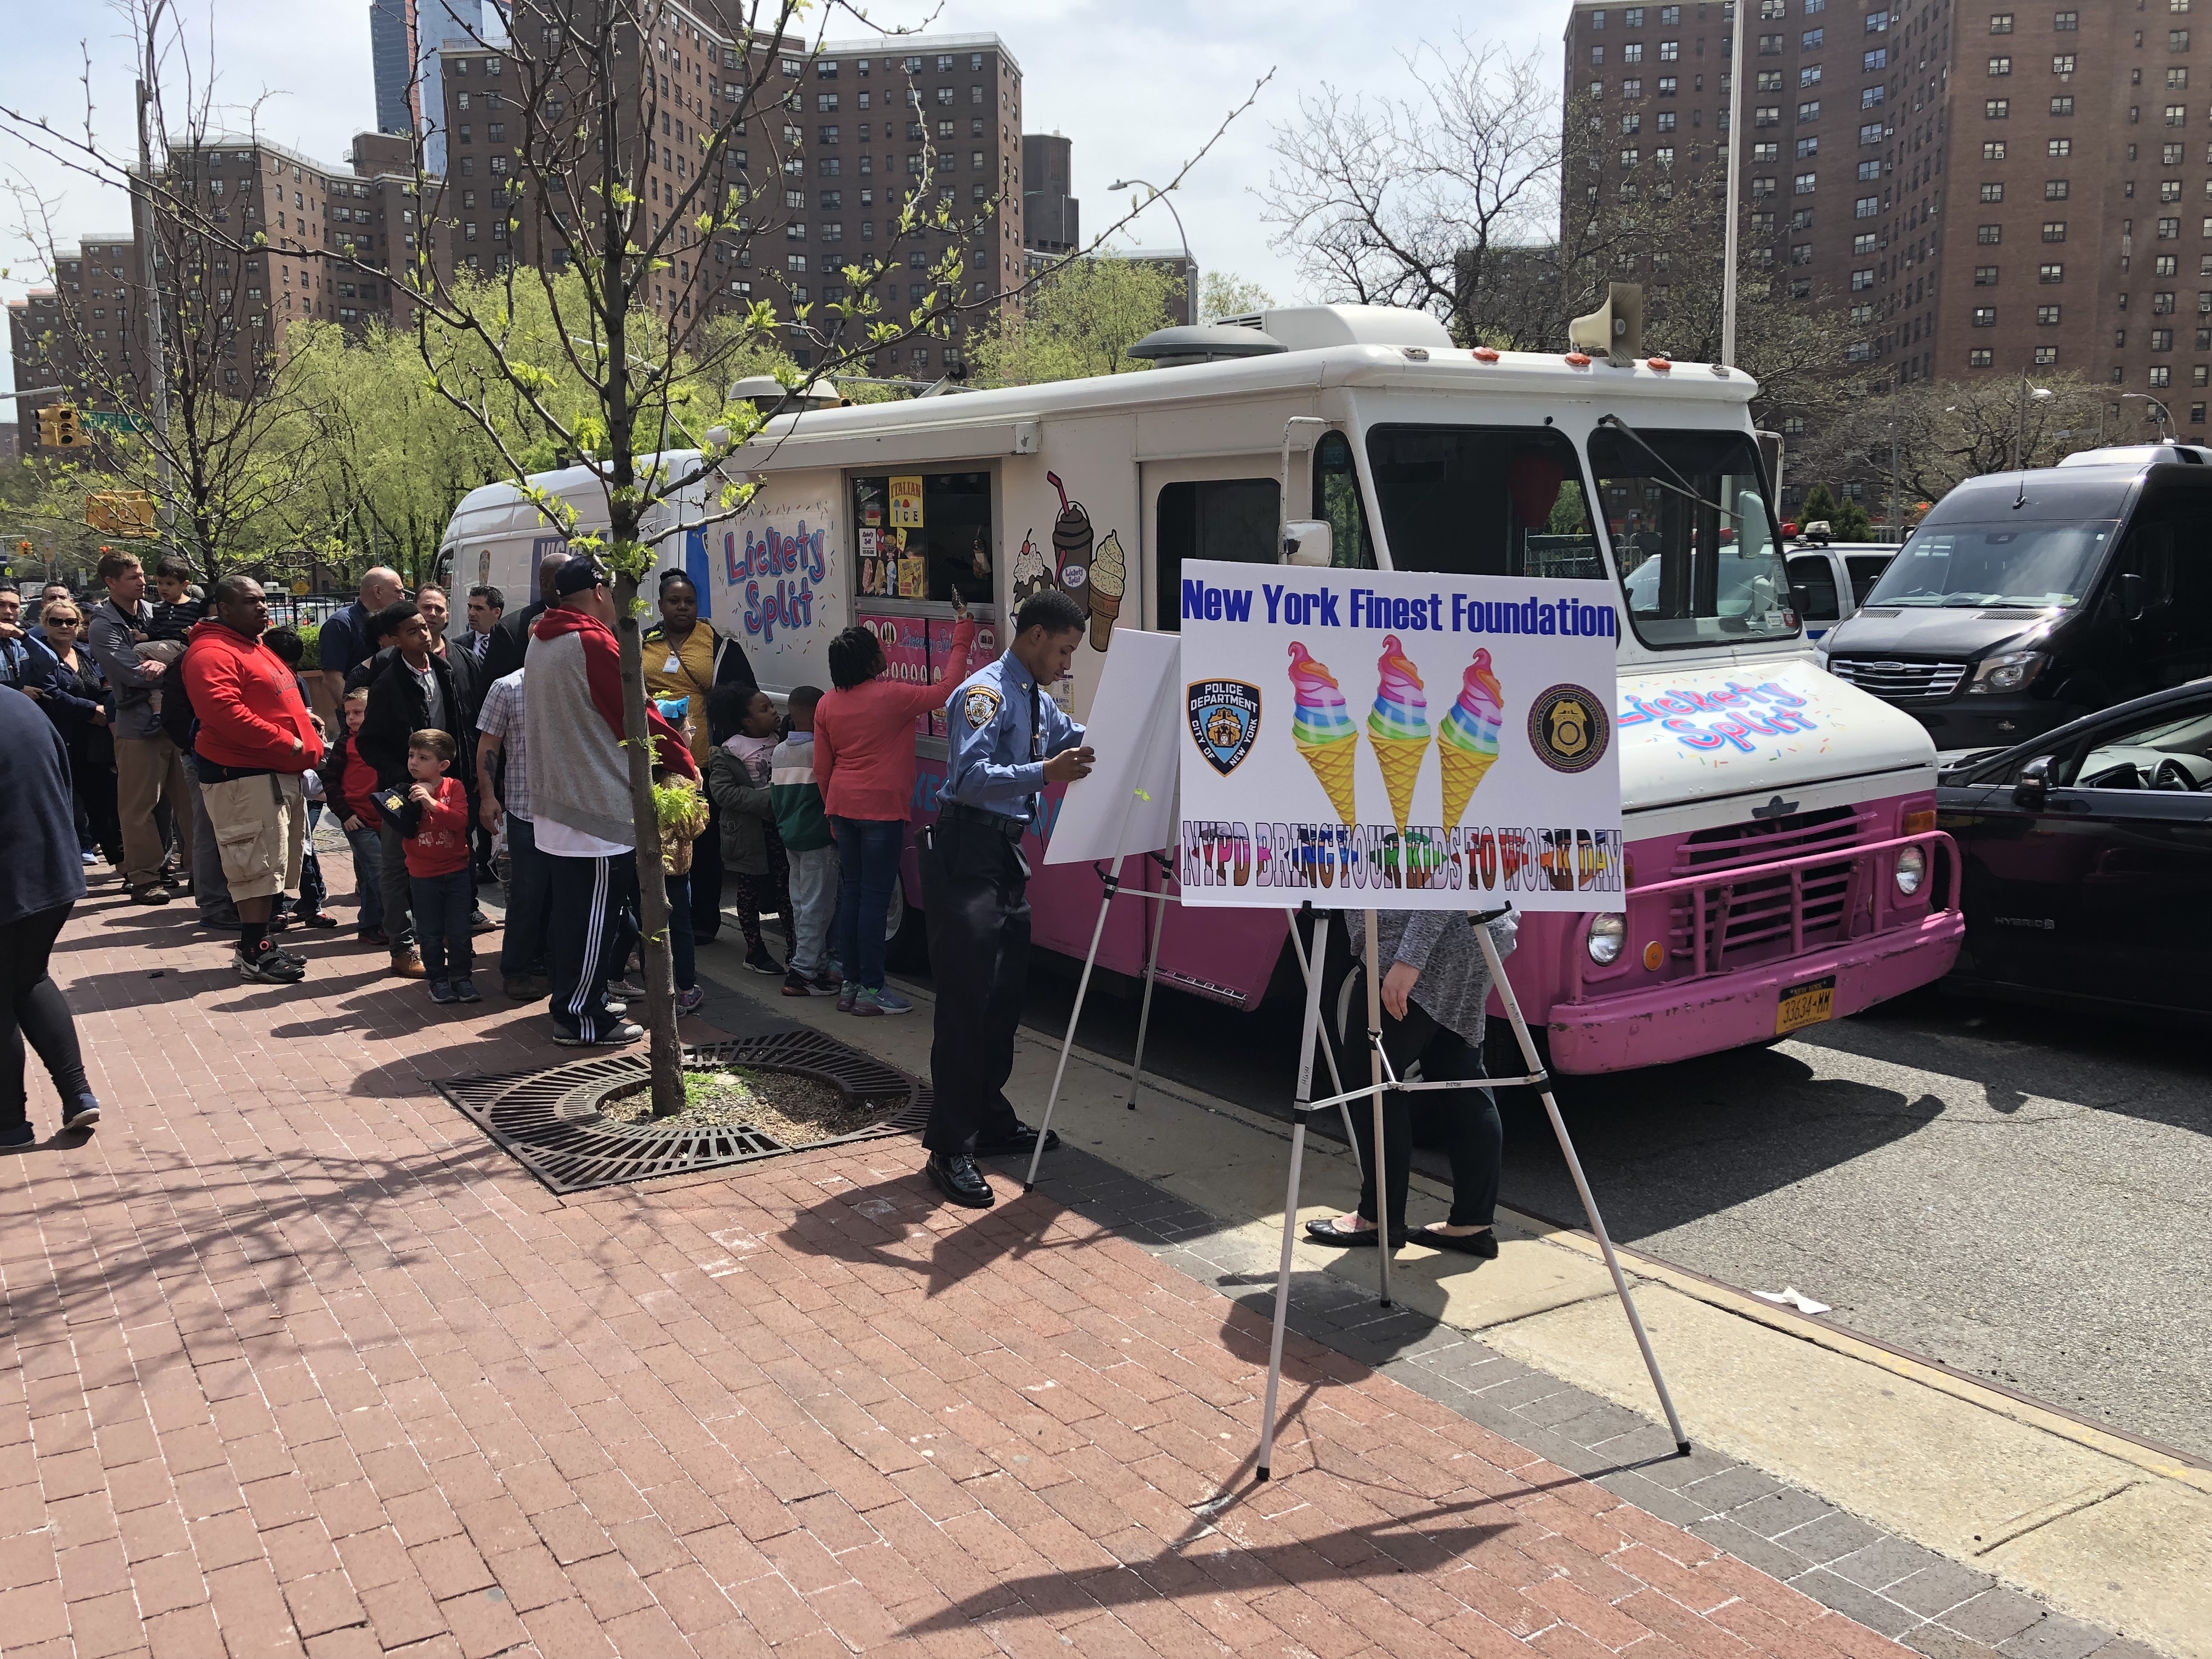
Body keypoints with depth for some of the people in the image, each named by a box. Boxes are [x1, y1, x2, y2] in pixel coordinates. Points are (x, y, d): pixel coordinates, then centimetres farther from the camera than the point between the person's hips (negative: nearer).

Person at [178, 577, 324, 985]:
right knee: (258, 863, -8)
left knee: (274, 863, 15)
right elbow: (224, 713, -26)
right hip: (244, 776, -11)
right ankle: (254, 954, -2)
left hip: (280, 772, 11)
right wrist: (286, 742, -23)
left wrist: (304, 718, 12)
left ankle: (260, 943, 24)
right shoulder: (212, 653, -14)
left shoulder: (254, 647, 20)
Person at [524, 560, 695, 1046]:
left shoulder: (541, 642, 13)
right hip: (598, 804, -9)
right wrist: (685, 763, 1)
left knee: (572, 911, 16)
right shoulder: (593, 642, -15)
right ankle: (581, 1019, 3)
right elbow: (638, 716, -12)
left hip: (557, 801, 9)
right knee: (598, 915, -2)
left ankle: (573, 1002, 26)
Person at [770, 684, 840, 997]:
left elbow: (773, 795, 15)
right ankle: (804, 973, -4)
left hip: (790, 837, 9)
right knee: (816, 906, -4)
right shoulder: (818, 749, -15)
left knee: (801, 903, 14)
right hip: (818, 838, -9)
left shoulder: (779, 752, 10)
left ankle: (818, 965, 22)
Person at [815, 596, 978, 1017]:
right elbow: (947, 690, -8)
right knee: (875, 896, -3)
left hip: (842, 808, 6)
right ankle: (870, 990, 1)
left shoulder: (827, 705, 5)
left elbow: (822, 769, 10)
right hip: (882, 809, -6)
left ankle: (850, 983, 17)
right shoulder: (892, 696, -13)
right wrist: (963, 637, 1)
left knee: (851, 891, 12)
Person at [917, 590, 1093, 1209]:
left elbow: (1080, 742, 32)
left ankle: (991, 1119, 29)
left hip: (1007, 856, 10)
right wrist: (1044, 774, -38)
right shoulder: (985, 692, -13)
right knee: (966, 1000, -9)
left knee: (1005, 996, 16)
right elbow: (971, 775, -26)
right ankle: (950, 1150, -3)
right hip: (967, 856, -10)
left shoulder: (1040, 703, 17)